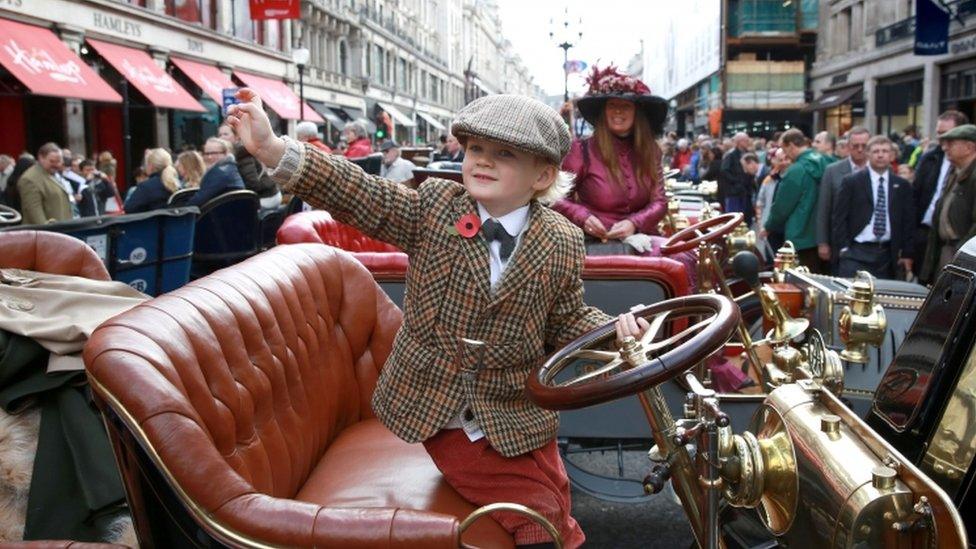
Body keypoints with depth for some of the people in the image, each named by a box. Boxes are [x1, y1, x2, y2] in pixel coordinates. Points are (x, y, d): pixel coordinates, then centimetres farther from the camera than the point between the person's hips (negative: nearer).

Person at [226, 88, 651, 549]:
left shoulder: (561, 244, -7)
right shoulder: (433, 207, -8)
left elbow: (567, 321, 3)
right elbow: (355, 194, -17)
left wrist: (612, 331, -17)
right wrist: (272, 148, -28)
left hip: (515, 424, 1)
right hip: (437, 415, 0)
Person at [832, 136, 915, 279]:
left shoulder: (902, 186, 9)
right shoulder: (851, 182, 1)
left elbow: (908, 221, 10)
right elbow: (839, 217, 0)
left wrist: (907, 254, 6)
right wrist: (843, 248, -6)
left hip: (887, 254, 2)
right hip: (856, 252, -2)